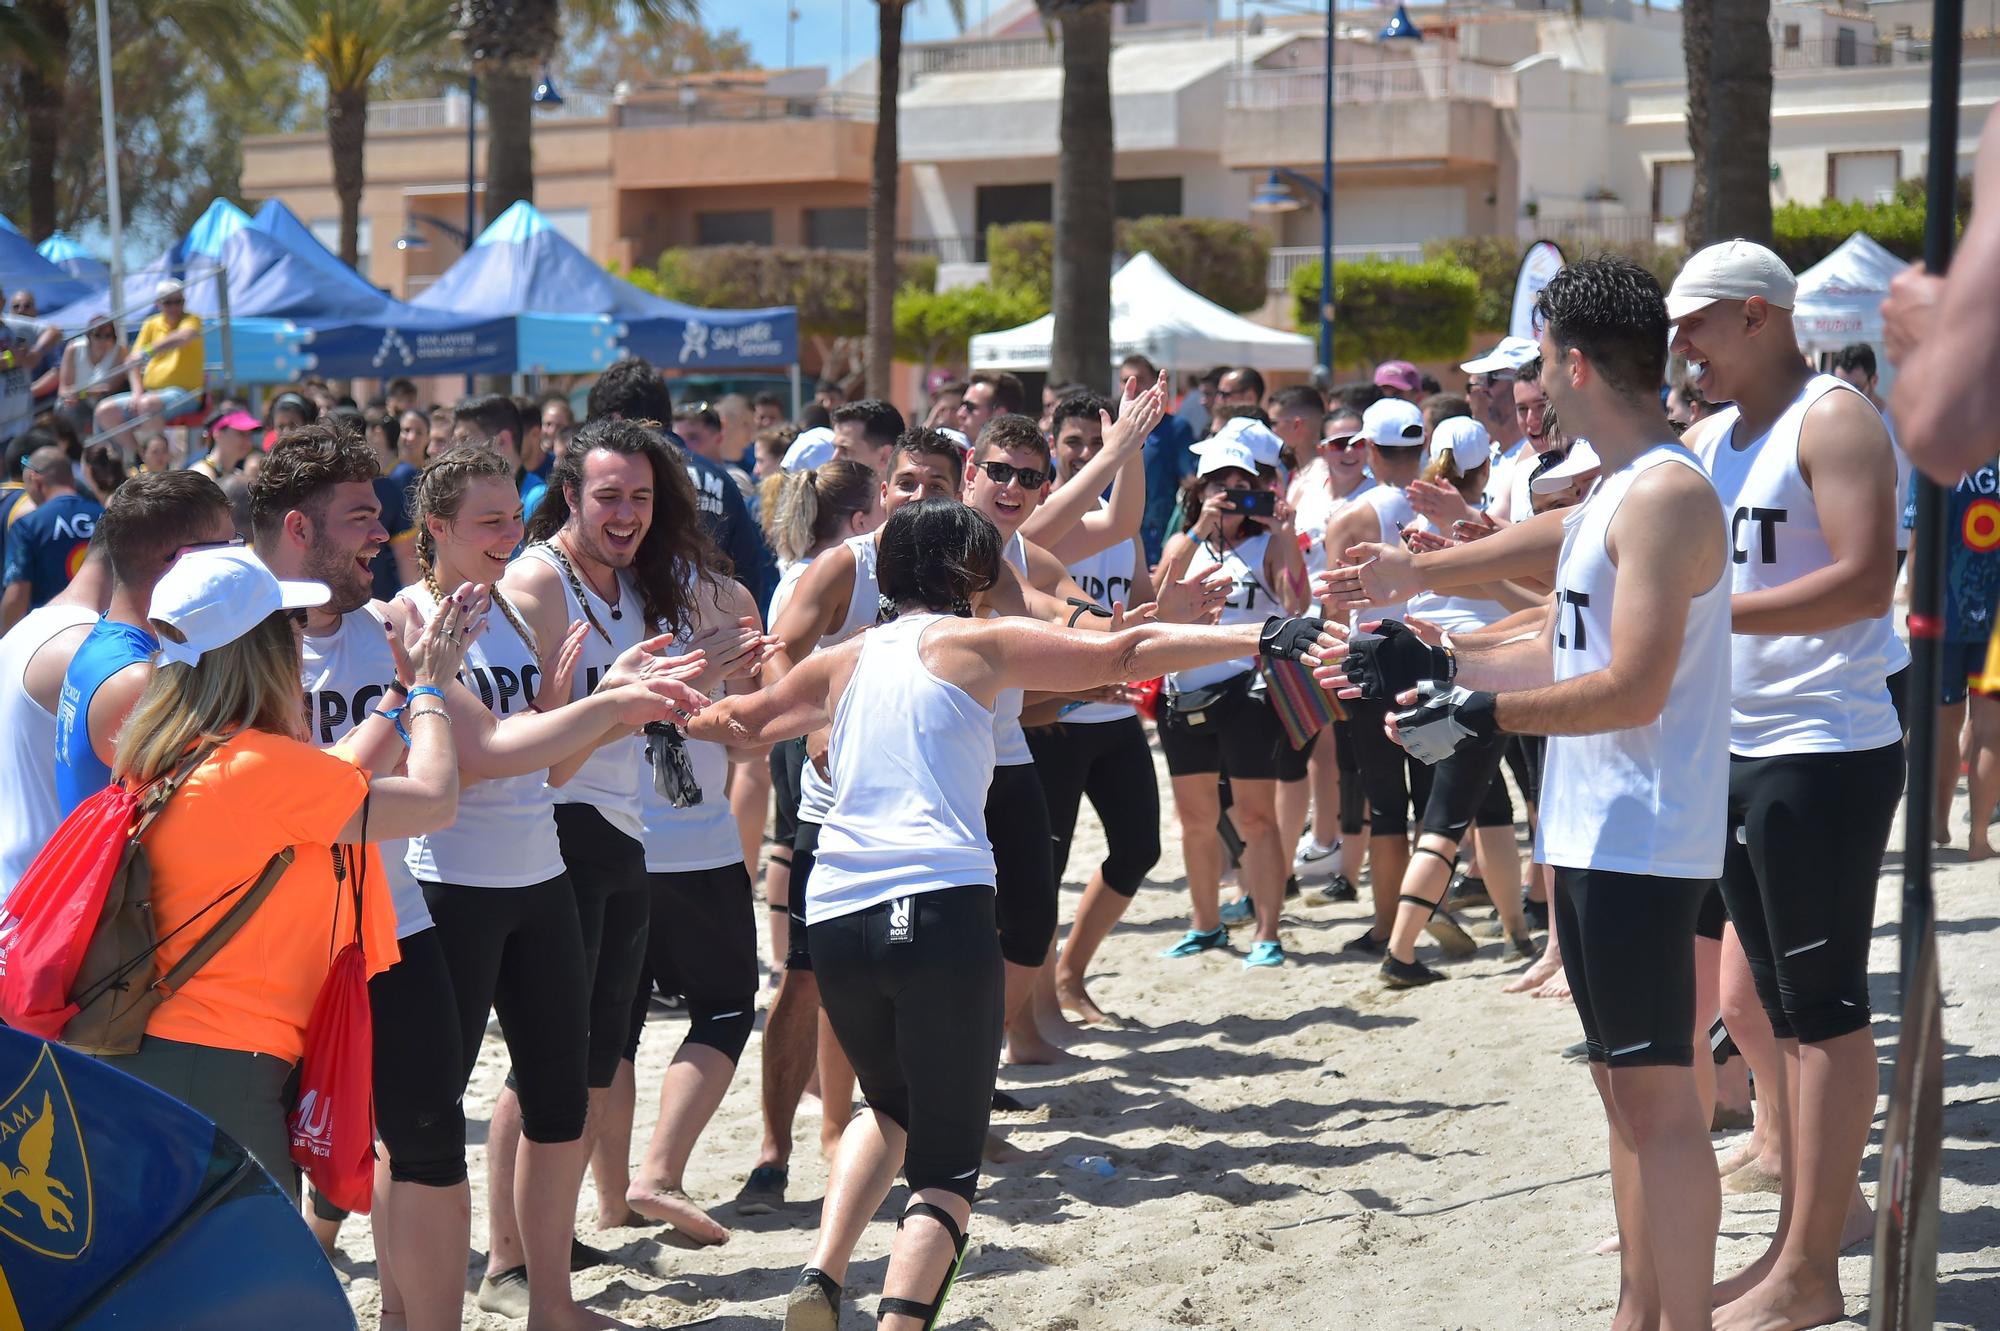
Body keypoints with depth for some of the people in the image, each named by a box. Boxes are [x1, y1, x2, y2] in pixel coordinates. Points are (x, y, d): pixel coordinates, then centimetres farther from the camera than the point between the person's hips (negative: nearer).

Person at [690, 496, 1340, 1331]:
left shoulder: (843, 664, 20)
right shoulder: (976, 643, 8)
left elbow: (742, 721, 34)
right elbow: (1124, 655, 3)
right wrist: (1257, 636, 5)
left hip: (836, 918, 5)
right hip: (942, 911, -5)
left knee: (890, 1107, 30)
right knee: (947, 1162, 2)